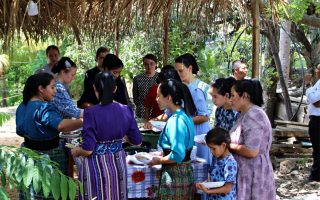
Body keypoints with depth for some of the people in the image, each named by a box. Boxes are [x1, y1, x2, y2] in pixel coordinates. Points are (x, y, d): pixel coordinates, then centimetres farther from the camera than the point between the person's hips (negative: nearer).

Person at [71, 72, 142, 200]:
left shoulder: (91, 113, -18)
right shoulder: (125, 110, -5)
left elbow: (87, 150, -19)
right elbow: (137, 142, 4)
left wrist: (75, 151, 2)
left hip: (96, 166, -4)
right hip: (118, 165, 4)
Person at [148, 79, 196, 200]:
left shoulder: (175, 120, -20)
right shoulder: (185, 115, 8)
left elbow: (177, 156, -24)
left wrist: (158, 161, -9)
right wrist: (162, 154, 16)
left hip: (174, 176, -9)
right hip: (186, 173, 9)